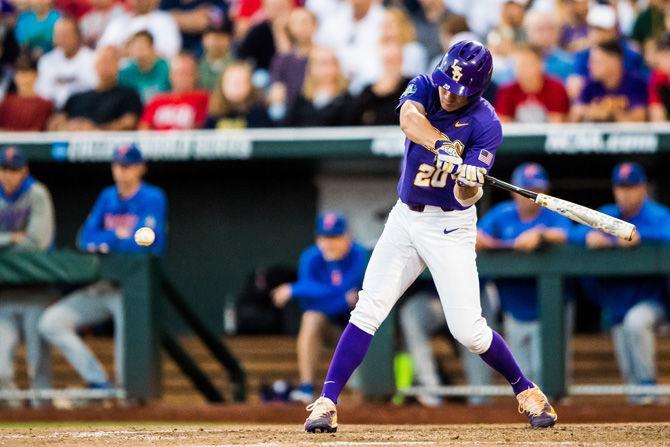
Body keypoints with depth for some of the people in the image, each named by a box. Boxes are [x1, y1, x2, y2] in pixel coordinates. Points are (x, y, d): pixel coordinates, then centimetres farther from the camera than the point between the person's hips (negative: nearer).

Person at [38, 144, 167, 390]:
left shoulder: (153, 199, -6)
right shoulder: (107, 197, 13)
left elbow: (142, 244, -17)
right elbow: (85, 240, 8)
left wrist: (104, 242, -6)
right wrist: (118, 237, -10)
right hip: (102, 287, 7)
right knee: (51, 323, -3)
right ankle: (98, 381, -5)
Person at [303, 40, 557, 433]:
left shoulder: (486, 125, -16)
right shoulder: (425, 88, -5)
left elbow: (467, 198, -23)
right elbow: (409, 118, -29)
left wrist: (470, 184, -46)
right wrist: (443, 147, -45)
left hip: (450, 226, -4)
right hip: (405, 219, 4)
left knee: (468, 329, -9)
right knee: (367, 311, -6)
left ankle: (526, 391, 12)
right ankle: (327, 402, -5)